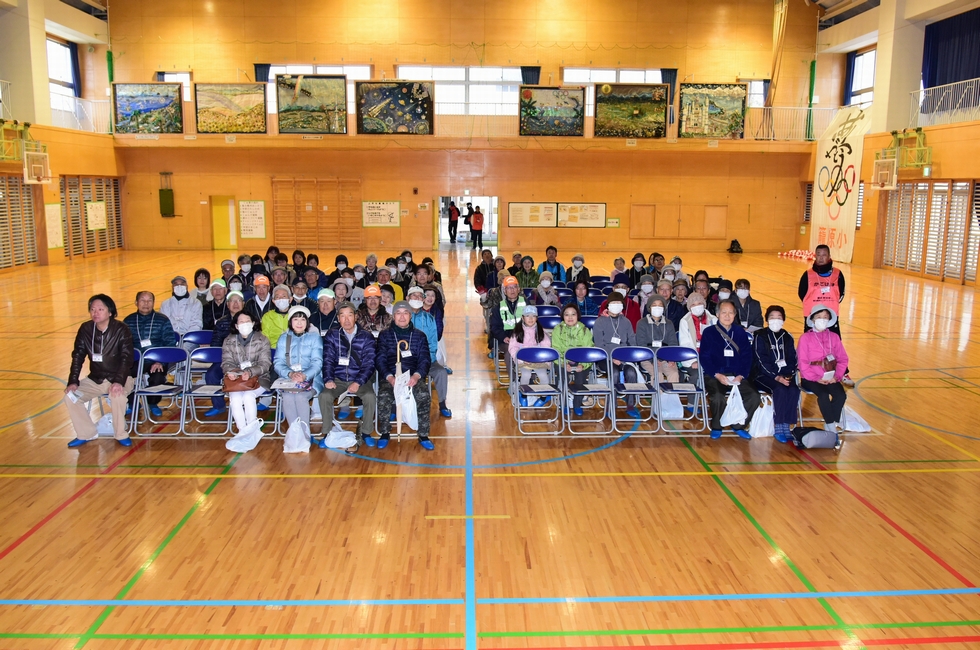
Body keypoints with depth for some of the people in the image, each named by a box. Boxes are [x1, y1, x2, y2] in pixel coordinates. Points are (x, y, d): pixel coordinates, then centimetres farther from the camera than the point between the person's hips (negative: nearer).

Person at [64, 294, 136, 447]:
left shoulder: (121, 330, -13)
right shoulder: (85, 329, -2)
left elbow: (126, 358, -18)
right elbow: (77, 357, 1)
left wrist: (119, 381, -32)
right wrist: (73, 381, -10)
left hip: (118, 378, -5)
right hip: (95, 379, 5)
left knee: (117, 396, -35)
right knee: (71, 396, -16)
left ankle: (121, 434, -12)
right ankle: (87, 434, 4)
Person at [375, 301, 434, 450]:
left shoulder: (419, 336, 16)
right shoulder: (384, 335, 14)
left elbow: (424, 360, 7)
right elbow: (380, 359, 5)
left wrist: (416, 376, -14)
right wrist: (389, 377, -14)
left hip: (414, 376, 0)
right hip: (389, 377, 0)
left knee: (424, 396, -30)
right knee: (384, 396, -31)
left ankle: (423, 435, -15)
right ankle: (385, 433, -9)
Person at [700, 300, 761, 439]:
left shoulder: (740, 332, 13)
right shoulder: (709, 332, 4)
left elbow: (747, 357, 8)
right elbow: (704, 357, -3)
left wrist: (741, 375, -8)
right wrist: (717, 375, -15)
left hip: (737, 376, 3)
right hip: (714, 376, -3)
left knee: (754, 396, -21)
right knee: (718, 397, -32)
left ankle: (739, 425, 3)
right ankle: (716, 426, -4)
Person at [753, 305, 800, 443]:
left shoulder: (787, 337, 13)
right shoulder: (760, 337, -2)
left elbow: (793, 359, 10)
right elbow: (762, 361, -9)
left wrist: (789, 375, -9)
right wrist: (776, 377, -19)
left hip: (785, 375, 4)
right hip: (763, 375, -4)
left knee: (794, 390, -27)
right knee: (780, 390, -32)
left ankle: (786, 426, -20)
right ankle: (778, 428, -23)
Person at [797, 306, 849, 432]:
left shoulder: (834, 337, 10)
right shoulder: (805, 337, -1)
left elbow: (842, 359, 9)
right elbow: (803, 363, -6)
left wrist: (837, 376, -7)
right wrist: (817, 378, -13)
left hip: (831, 378, 3)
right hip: (811, 379, -3)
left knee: (841, 395, -24)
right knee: (823, 395, -30)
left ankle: (828, 425, -7)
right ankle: (831, 426, -14)